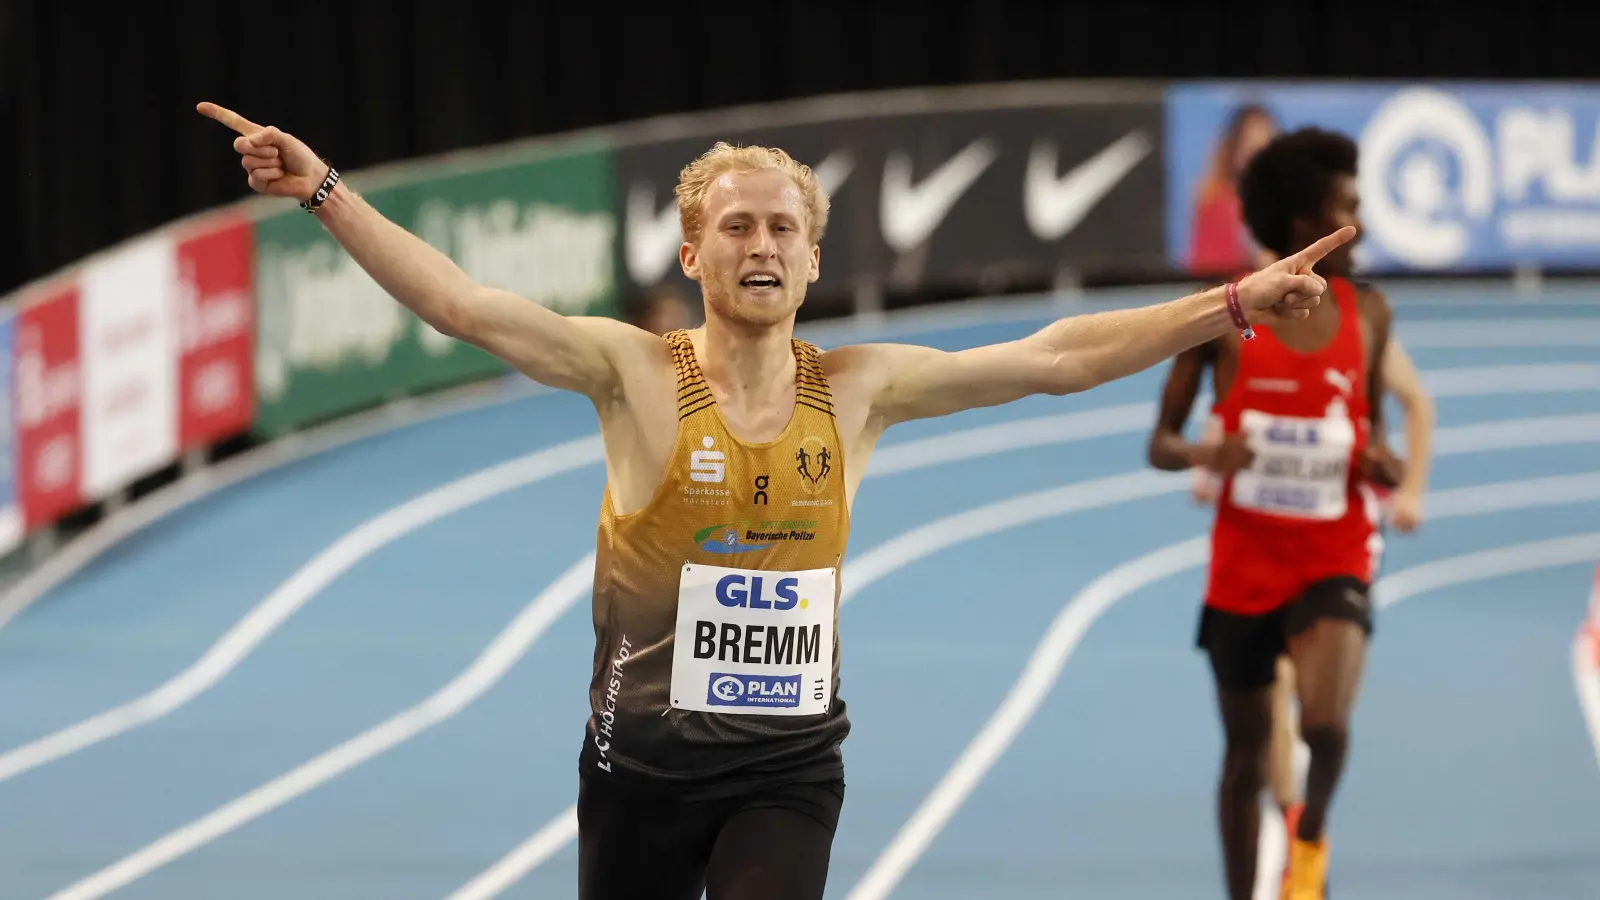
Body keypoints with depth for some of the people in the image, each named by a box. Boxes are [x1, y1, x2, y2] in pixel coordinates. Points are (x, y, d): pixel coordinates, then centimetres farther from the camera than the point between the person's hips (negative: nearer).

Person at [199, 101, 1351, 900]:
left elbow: (1054, 357, 2)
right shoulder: (636, 372, -7)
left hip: (790, 762, 1)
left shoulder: (856, 388, 1)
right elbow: (464, 306, -16)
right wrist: (325, 191, -26)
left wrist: (1232, 307, -2)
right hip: (645, 751, -1)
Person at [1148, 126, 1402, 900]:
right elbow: (1161, 443, -1)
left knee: (1326, 728, -23)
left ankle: (1311, 836, 9)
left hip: (1336, 561, 0)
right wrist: (1204, 453, -23)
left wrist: (1381, 463, -9)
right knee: (1246, 757, 9)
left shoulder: (1367, 312, 1)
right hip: (1243, 564, 0)